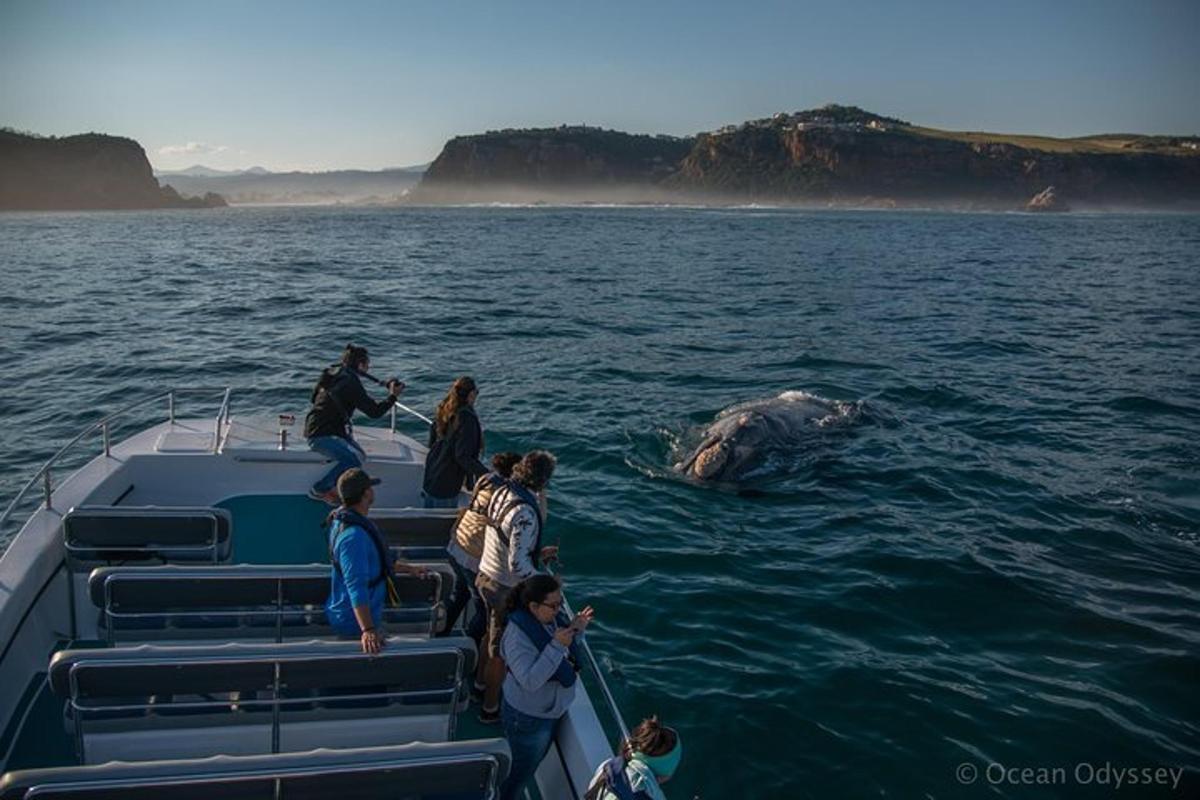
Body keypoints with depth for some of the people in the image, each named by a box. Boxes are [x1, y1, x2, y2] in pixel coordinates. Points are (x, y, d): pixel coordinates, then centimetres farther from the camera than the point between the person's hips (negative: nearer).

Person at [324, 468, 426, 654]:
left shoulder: (349, 520, 5)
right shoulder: (354, 535, -29)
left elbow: (375, 560, 20)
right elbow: (356, 586, -36)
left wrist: (408, 569, 22)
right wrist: (368, 630, -41)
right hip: (355, 622, -10)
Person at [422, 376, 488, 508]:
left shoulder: (444, 411, 1)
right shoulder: (467, 418, -25)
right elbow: (463, 456, -26)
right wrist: (485, 473, -26)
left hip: (431, 472, 8)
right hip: (447, 481, -8)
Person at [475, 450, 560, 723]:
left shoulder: (502, 493, -4)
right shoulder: (525, 513, -31)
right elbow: (517, 564, -31)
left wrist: (538, 554, 11)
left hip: (486, 577, 8)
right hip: (506, 588, -8)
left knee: (492, 634, 30)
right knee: (501, 650, 11)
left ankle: (480, 683, 51)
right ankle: (490, 709, 29)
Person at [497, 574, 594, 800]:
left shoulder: (553, 617, -11)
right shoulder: (517, 637, -34)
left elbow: (568, 652, 6)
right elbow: (530, 681, -39)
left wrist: (576, 629, -13)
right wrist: (556, 646, -42)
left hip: (553, 709, 8)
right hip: (528, 718, -8)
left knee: (535, 760, 30)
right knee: (520, 770, 15)